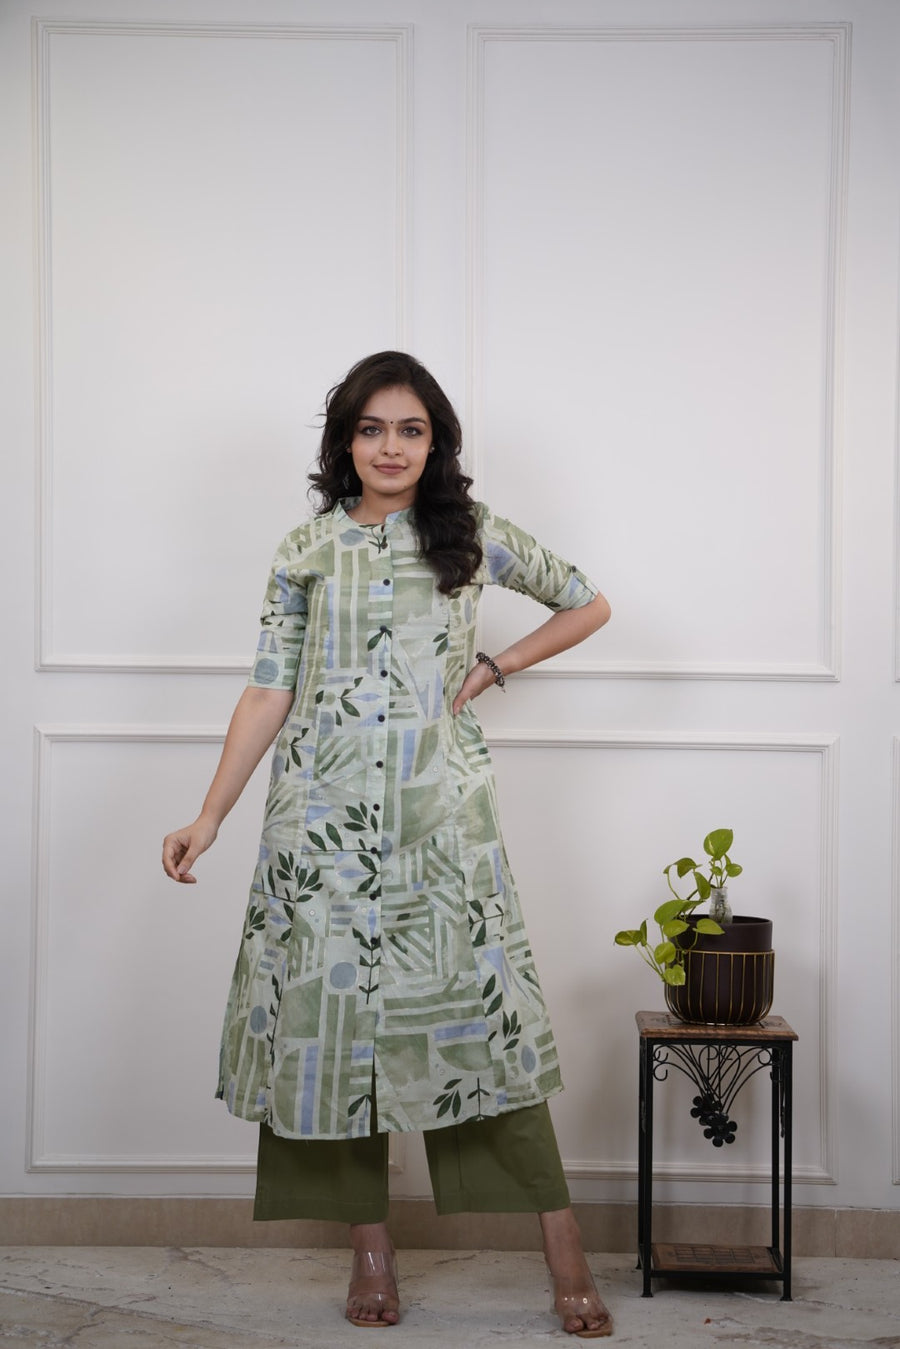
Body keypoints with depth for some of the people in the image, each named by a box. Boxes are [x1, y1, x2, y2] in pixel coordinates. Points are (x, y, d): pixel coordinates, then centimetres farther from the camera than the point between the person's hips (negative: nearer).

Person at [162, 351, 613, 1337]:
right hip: (325, 809, 1)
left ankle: (564, 1250, 3)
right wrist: (209, 817, -2)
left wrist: (493, 668, 7)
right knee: (335, 1003, 1)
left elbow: (588, 604, 18)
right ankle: (369, 1245, 13)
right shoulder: (306, 551, 8)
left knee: (477, 999, -4)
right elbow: (269, 691, 4)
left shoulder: (473, 539, 8)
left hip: (439, 809, -1)